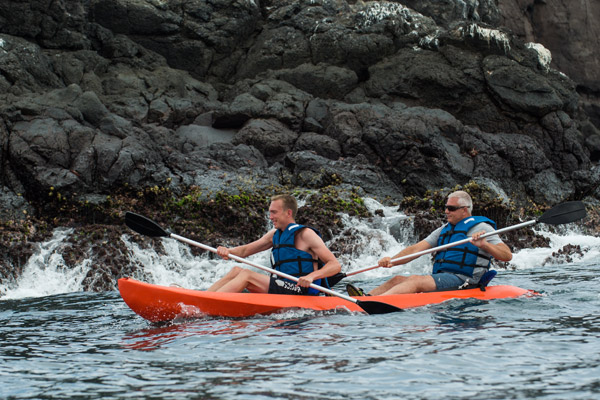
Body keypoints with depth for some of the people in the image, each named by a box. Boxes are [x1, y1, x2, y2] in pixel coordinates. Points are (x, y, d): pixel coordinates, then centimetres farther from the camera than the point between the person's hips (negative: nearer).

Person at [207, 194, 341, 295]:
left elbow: (335, 265, -11)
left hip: (302, 292, -8)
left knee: (246, 275, -18)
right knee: (237, 270, 2)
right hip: (282, 290, 8)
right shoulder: (275, 234, 19)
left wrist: (311, 276, -28)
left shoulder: (305, 234, -5)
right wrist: (228, 251, -2)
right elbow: (245, 250, 20)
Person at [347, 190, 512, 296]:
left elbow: (507, 255, -8)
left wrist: (484, 245, -26)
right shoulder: (444, 230, 23)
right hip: (441, 278, 8)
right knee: (398, 279, -8)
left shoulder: (480, 227, 2)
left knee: (416, 280, -28)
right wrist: (393, 260, -5)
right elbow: (417, 249, 11)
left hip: (462, 281, -8)